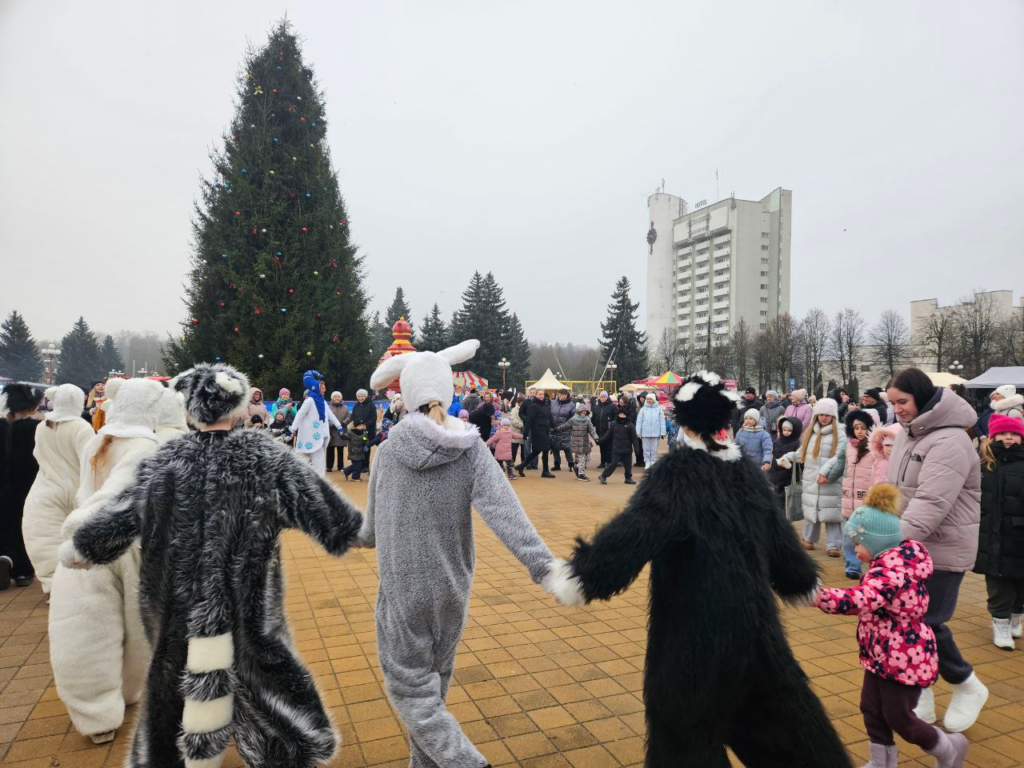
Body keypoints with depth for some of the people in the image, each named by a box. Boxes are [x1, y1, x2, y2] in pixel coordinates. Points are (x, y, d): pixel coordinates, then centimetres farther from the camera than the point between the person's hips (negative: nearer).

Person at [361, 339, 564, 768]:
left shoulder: (390, 450, -9)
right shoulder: (470, 450, -11)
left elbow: (374, 526, 1)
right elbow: (504, 512, -25)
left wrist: (359, 536, 24)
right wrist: (545, 568, -31)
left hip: (402, 588, -2)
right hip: (451, 589, 3)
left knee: (410, 690, 8)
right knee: (432, 682, 23)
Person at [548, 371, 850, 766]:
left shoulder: (677, 470, -17)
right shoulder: (747, 471, 3)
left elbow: (638, 527, -29)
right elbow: (779, 535, 13)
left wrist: (584, 575, -26)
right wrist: (802, 579, 31)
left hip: (694, 620, -6)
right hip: (750, 615, 6)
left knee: (685, 718, 11)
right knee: (774, 699, 26)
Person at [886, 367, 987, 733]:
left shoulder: (949, 442, -21)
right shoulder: (907, 433, 8)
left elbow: (931, 505, -31)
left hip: (942, 550, -8)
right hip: (910, 547, 8)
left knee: (926, 623, -2)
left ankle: (967, 686, 26)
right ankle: (919, 695, 26)